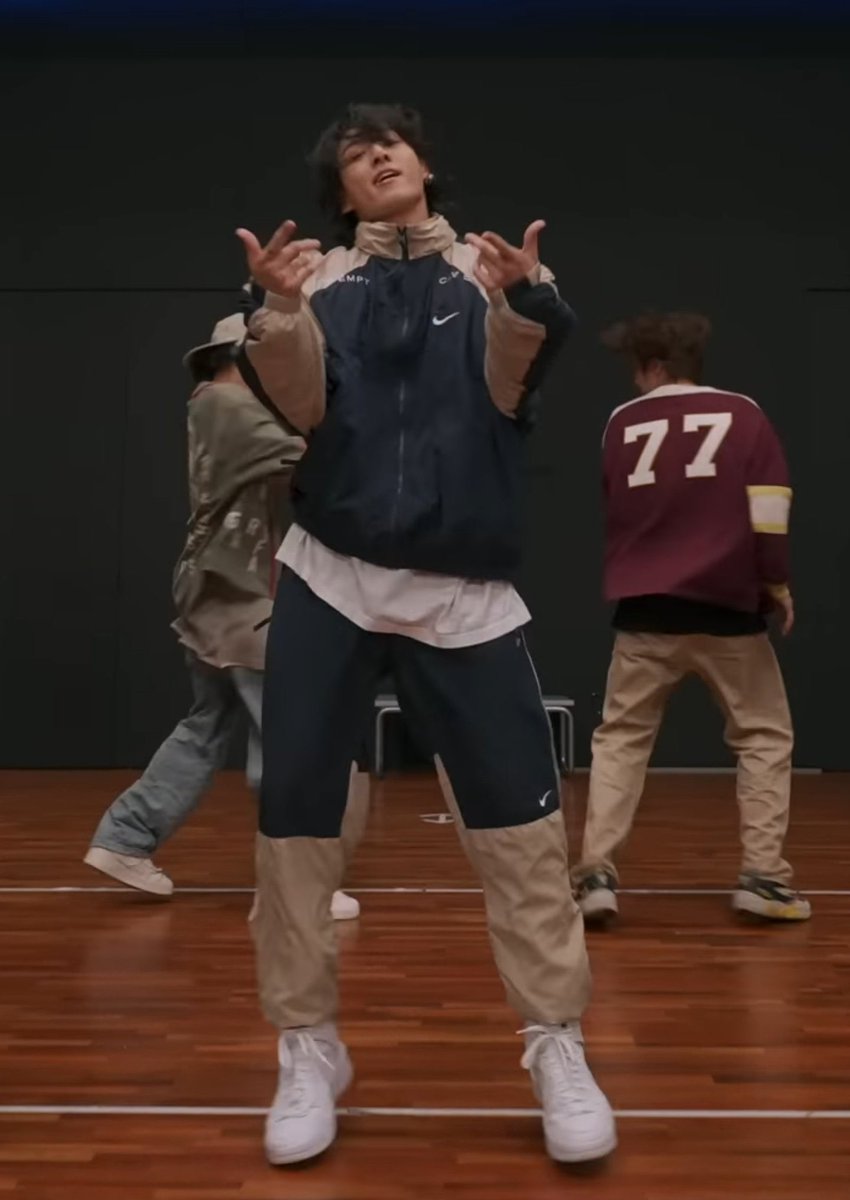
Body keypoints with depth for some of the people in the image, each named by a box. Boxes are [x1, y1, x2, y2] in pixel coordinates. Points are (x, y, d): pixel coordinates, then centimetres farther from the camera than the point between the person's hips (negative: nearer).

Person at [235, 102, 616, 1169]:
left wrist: (524, 301, -34)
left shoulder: (488, 266, 7)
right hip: (329, 579, 1)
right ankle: (309, 1047, 21)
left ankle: (557, 1045, 19)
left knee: (520, 819, -2)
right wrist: (279, 310, -26)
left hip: (463, 590, -1)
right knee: (294, 814, 2)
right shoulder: (320, 276, 10)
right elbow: (301, 404, -6)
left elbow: (512, 382, -12)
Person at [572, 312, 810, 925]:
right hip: (728, 606, -1)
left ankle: (597, 874, 4)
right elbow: (768, 507, -6)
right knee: (764, 736, 14)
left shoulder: (622, 422, 7)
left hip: (645, 610, 1)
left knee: (619, 739, 11)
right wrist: (777, 582, 1)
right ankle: (763, 876, 11)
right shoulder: (742, 413, 2)